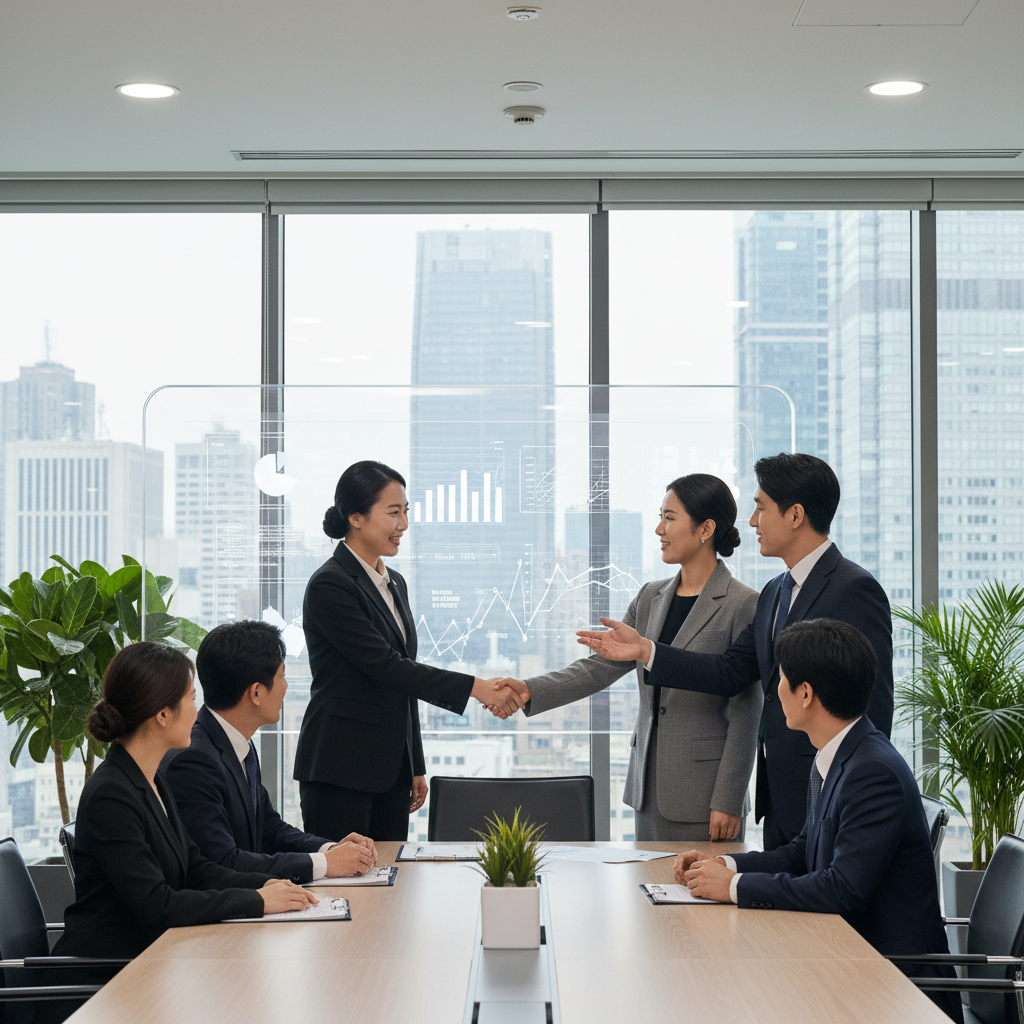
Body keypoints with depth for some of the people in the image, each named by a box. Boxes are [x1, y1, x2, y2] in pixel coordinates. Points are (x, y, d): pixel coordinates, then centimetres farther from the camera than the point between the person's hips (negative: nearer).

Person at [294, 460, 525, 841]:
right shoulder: (329, 585, -12)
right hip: (339, 770, -8)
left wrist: (416, 767, 17)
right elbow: (386, 666, -19)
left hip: (390, 767, 8)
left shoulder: (394, 584, 14)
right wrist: (475, 688, -22)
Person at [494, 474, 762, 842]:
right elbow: (601, 667, 8)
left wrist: (728, 801, -13)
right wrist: (529, 691, -6)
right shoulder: (650, 597, 12)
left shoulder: (743, 605, -9)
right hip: (649, 788, 6)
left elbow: (745, 712, -10)